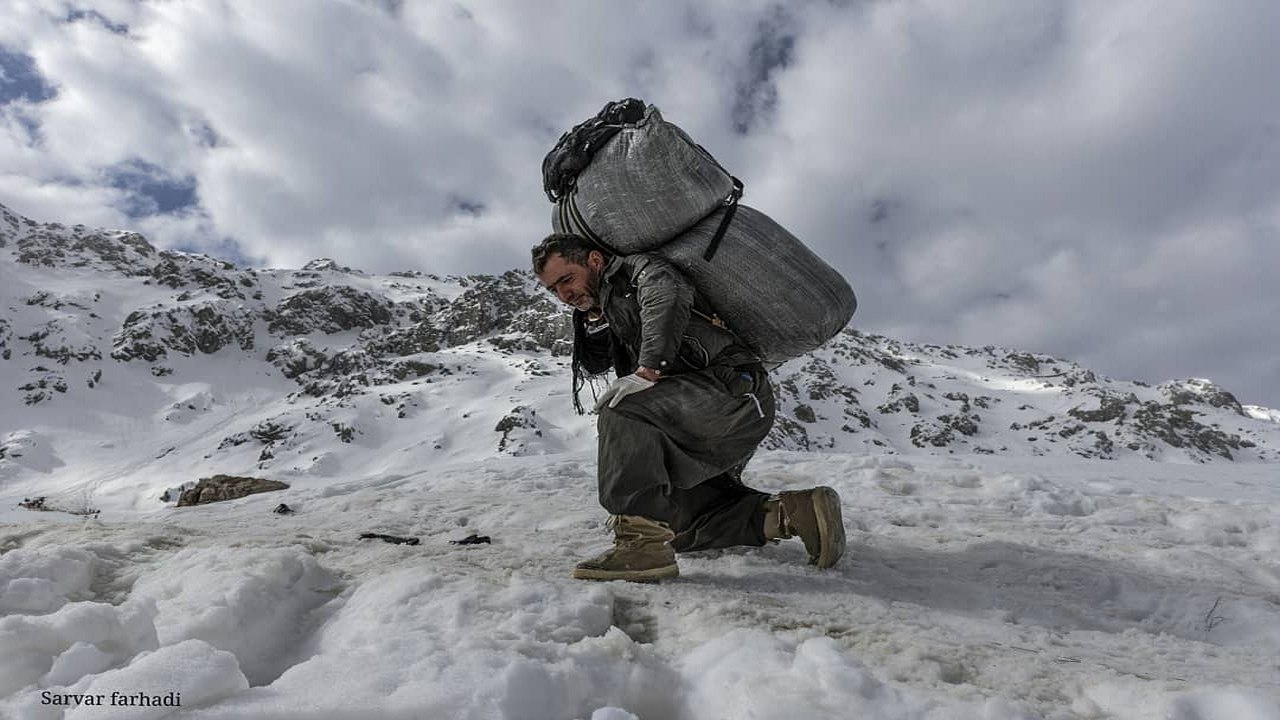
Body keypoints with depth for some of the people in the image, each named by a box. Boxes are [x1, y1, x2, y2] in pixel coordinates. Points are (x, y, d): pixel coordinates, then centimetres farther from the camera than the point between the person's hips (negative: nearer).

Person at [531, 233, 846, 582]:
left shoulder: (635, 266, -2)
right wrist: (594, 316, 4)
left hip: (736, 388, -11)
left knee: (621, 405, -31)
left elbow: (668, 294, -25)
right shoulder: (608, 299, 24)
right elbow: (592, 365, 18)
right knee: (681, 525, 15)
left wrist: (650, 364, -34)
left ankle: (643, 543, -30)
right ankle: (793, 512, 9)